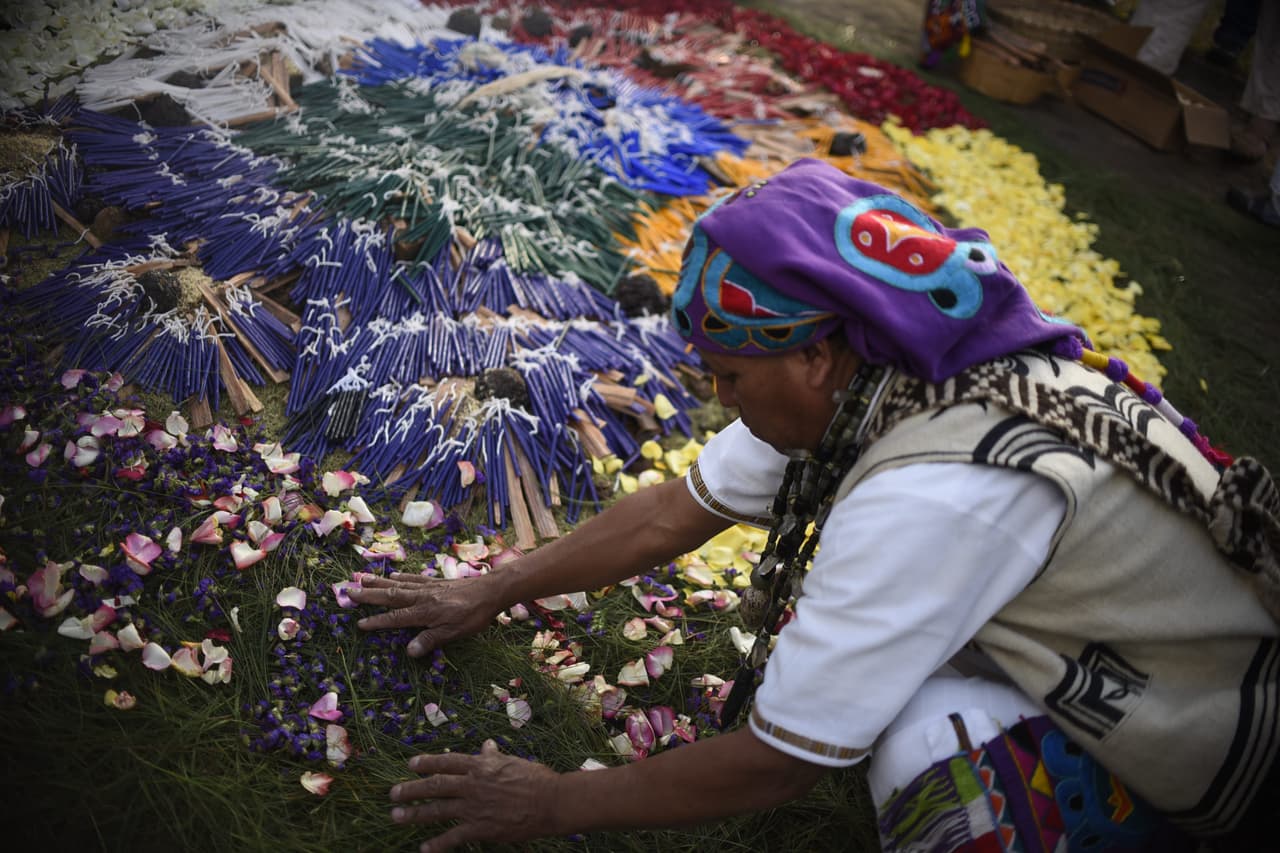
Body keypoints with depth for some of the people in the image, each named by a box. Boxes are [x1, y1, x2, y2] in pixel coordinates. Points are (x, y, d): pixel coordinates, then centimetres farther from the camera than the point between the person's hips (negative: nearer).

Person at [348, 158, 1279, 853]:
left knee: (926, 739, -34)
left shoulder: (939, 492, -36)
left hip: (1188, 778, -7)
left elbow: (776, 764, -26)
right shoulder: (848, 378, -12)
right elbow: (674, 513, -2)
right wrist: (493, 591, 4)